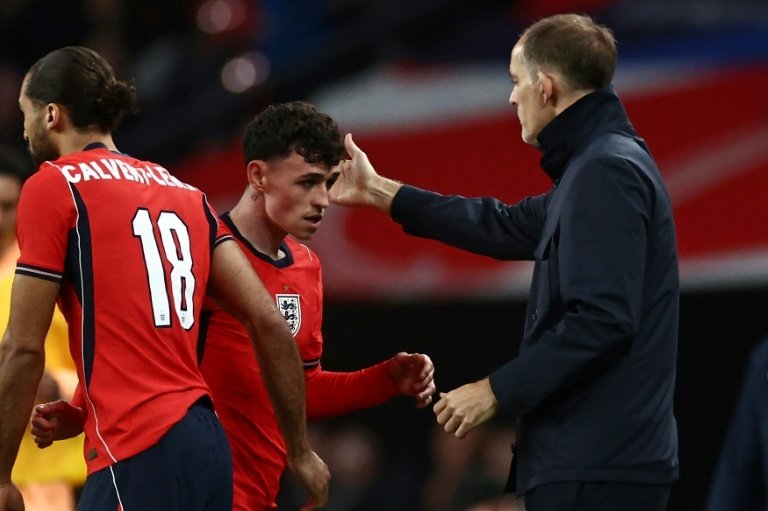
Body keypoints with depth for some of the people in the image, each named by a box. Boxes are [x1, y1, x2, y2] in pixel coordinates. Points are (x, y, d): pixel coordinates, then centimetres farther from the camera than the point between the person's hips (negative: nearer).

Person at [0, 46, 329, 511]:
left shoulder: (53, 187, -1)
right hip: (206, 443, 7)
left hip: (139, 455, -7)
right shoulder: (184, 193, 18)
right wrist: (301, 452, 17)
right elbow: (269, 321, 12)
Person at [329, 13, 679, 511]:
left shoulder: (607, 171, -15)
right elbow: (511, 228, 27)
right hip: (592, 456, 10)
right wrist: (380, 193, 31)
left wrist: (497, 391, -16)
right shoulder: (604, 162, 18)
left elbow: (601, 321, -23)